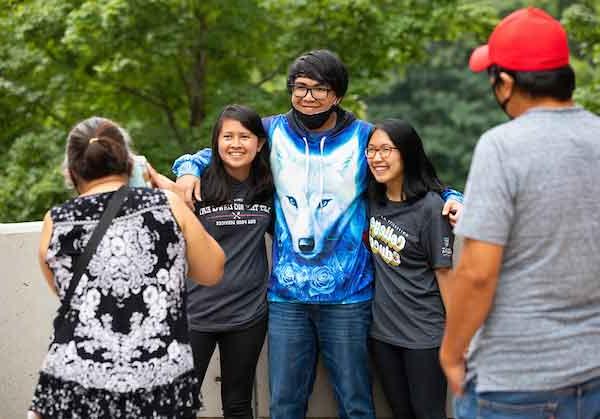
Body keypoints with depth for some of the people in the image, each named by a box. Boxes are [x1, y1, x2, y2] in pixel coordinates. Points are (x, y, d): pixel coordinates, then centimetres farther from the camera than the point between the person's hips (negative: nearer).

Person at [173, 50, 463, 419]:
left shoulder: (364, 137, 0)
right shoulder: (273, 132, 5)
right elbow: (220, 151, 19)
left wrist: (451, 199, -8)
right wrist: (189, 168, 0)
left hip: (347, 294, -2)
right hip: (287, 294, 2)